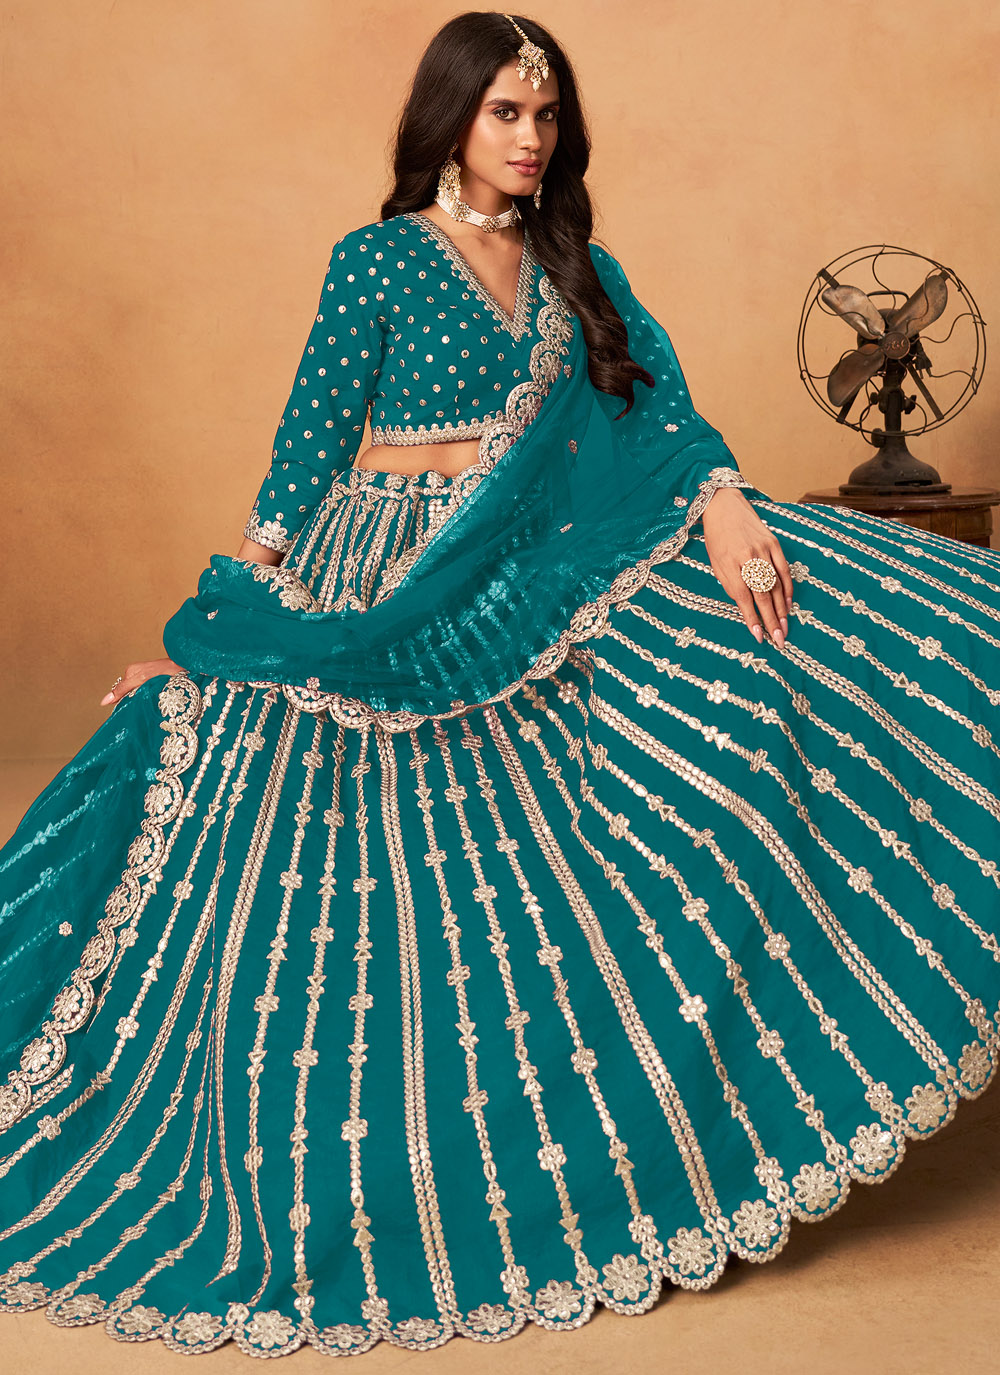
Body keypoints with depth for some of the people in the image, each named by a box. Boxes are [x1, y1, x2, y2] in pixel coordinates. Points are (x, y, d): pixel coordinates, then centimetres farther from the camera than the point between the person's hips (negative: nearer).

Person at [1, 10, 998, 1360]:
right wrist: (212, 627, -8)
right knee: (391, 901, 0)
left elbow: (660, 401, -3)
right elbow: (310, 438, -4)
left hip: (541, 590, 4)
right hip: (384, 599, -4)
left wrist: (724, 500, -23)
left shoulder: (576, 269, 10)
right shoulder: (377, 258, -3)